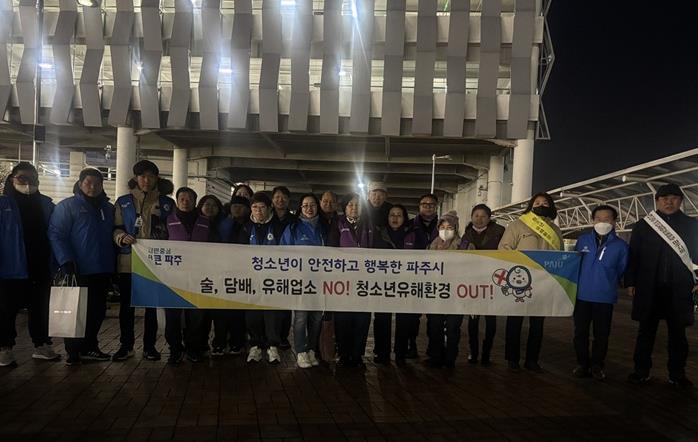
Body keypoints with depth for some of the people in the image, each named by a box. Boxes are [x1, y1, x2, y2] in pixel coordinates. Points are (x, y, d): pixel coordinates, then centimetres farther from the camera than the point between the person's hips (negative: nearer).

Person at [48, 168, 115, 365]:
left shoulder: (108, 208, 15)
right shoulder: (67, 206, -2)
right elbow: (56, 235, -9)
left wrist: (111, 266, 13)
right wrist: (66, 262, -20)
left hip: (103, 271, 5)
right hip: (79, 270, -5)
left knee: (98, 311, 10)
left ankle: (90, 347, 23)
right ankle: (74, 351, 11)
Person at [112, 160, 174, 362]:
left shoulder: (167, 203, 8)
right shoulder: (124, 202, 8)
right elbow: (116, 228, 7)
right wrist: (122, 237, -14)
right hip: (128, 261, 0)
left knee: (153, 304, 4)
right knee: (126, 304, 4)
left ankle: (149, 346, 14)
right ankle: (126, 345, 15)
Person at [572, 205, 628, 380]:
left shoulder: (620, 245, -2)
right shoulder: (583, 240, 2)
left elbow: (621, 271, 9)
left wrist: (608, 284, 10)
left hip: (605, 298, -1)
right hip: (581, 295, 1)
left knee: (601, 334, 7)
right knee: (580, 331, 8)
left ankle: (597, 365, 23)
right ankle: (583, 363, 21)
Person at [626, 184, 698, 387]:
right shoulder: (643, 226, 6)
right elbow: (633, 256, 6)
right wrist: (630, 282, 1)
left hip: (679, 289, 0)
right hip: (649, 289, 0)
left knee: (678, 332, 7)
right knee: (646, 331, 7)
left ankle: (677, 374, 17)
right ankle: (641, 371, 15)